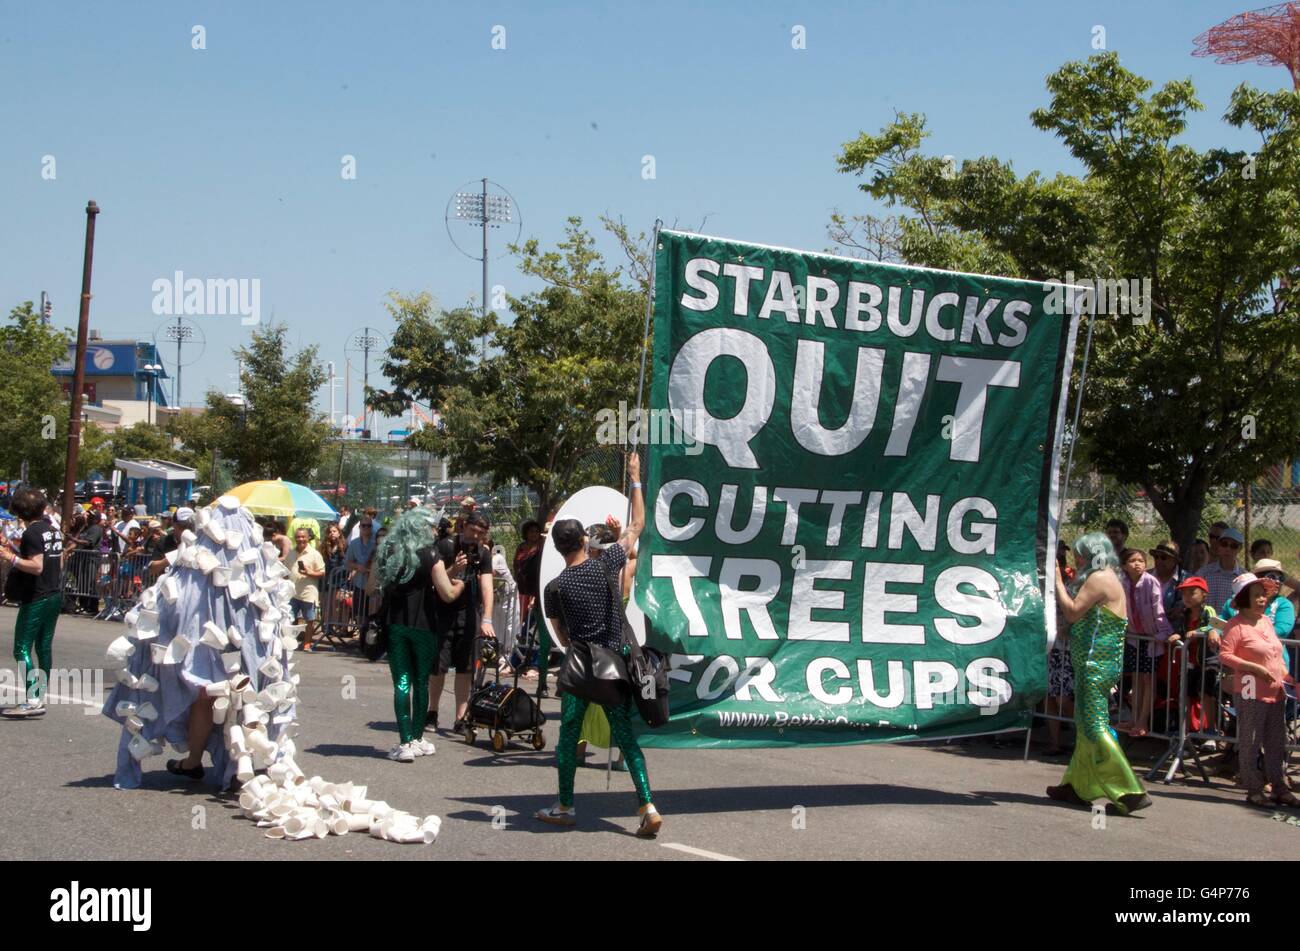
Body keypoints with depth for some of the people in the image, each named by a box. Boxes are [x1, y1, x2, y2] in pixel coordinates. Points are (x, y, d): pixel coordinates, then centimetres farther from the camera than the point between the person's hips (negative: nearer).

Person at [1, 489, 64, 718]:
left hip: (36, 598, -9)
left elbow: (36, 567, -22)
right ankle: (40, 697, 17)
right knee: (44, 646, 13)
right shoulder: (54, 530, 11)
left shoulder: (31, 533, -15)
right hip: (55, 595, 9)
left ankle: (33, 701, -16)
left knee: (22, 649, -8)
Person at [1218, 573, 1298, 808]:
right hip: (1251, 691, -7)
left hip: (1276, 692, 7)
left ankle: (1279, 789, 18)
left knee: (1276, 744, 11)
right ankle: (1254, 790, 8)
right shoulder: (1236, 625, -9)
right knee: (1250, 743, 0)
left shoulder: (1267, 622, 14)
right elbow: (1224, 655, -16)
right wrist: (1255, 668, -20)